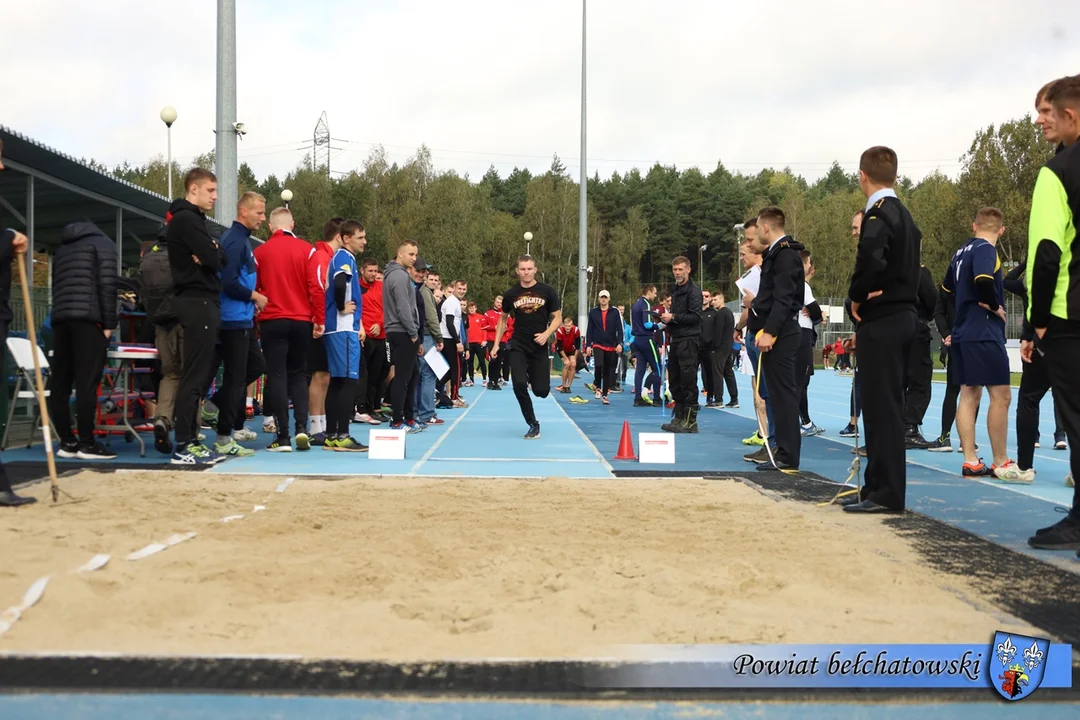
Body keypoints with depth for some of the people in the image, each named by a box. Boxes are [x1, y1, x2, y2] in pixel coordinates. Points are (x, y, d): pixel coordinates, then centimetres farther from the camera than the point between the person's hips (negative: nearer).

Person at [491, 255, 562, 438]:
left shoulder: (547, 291, -1)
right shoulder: (511, 294, 2)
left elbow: (557, 318, 2)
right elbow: (503, 319, 15)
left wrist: (546, 334, -15)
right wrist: (496, 344, 9)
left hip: (539, 347, 0)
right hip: (518, 347, 0)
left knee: (542, 391, -4)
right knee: (519, 385, -17)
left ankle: (532, 377, 34)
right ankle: (534, 425, 0)